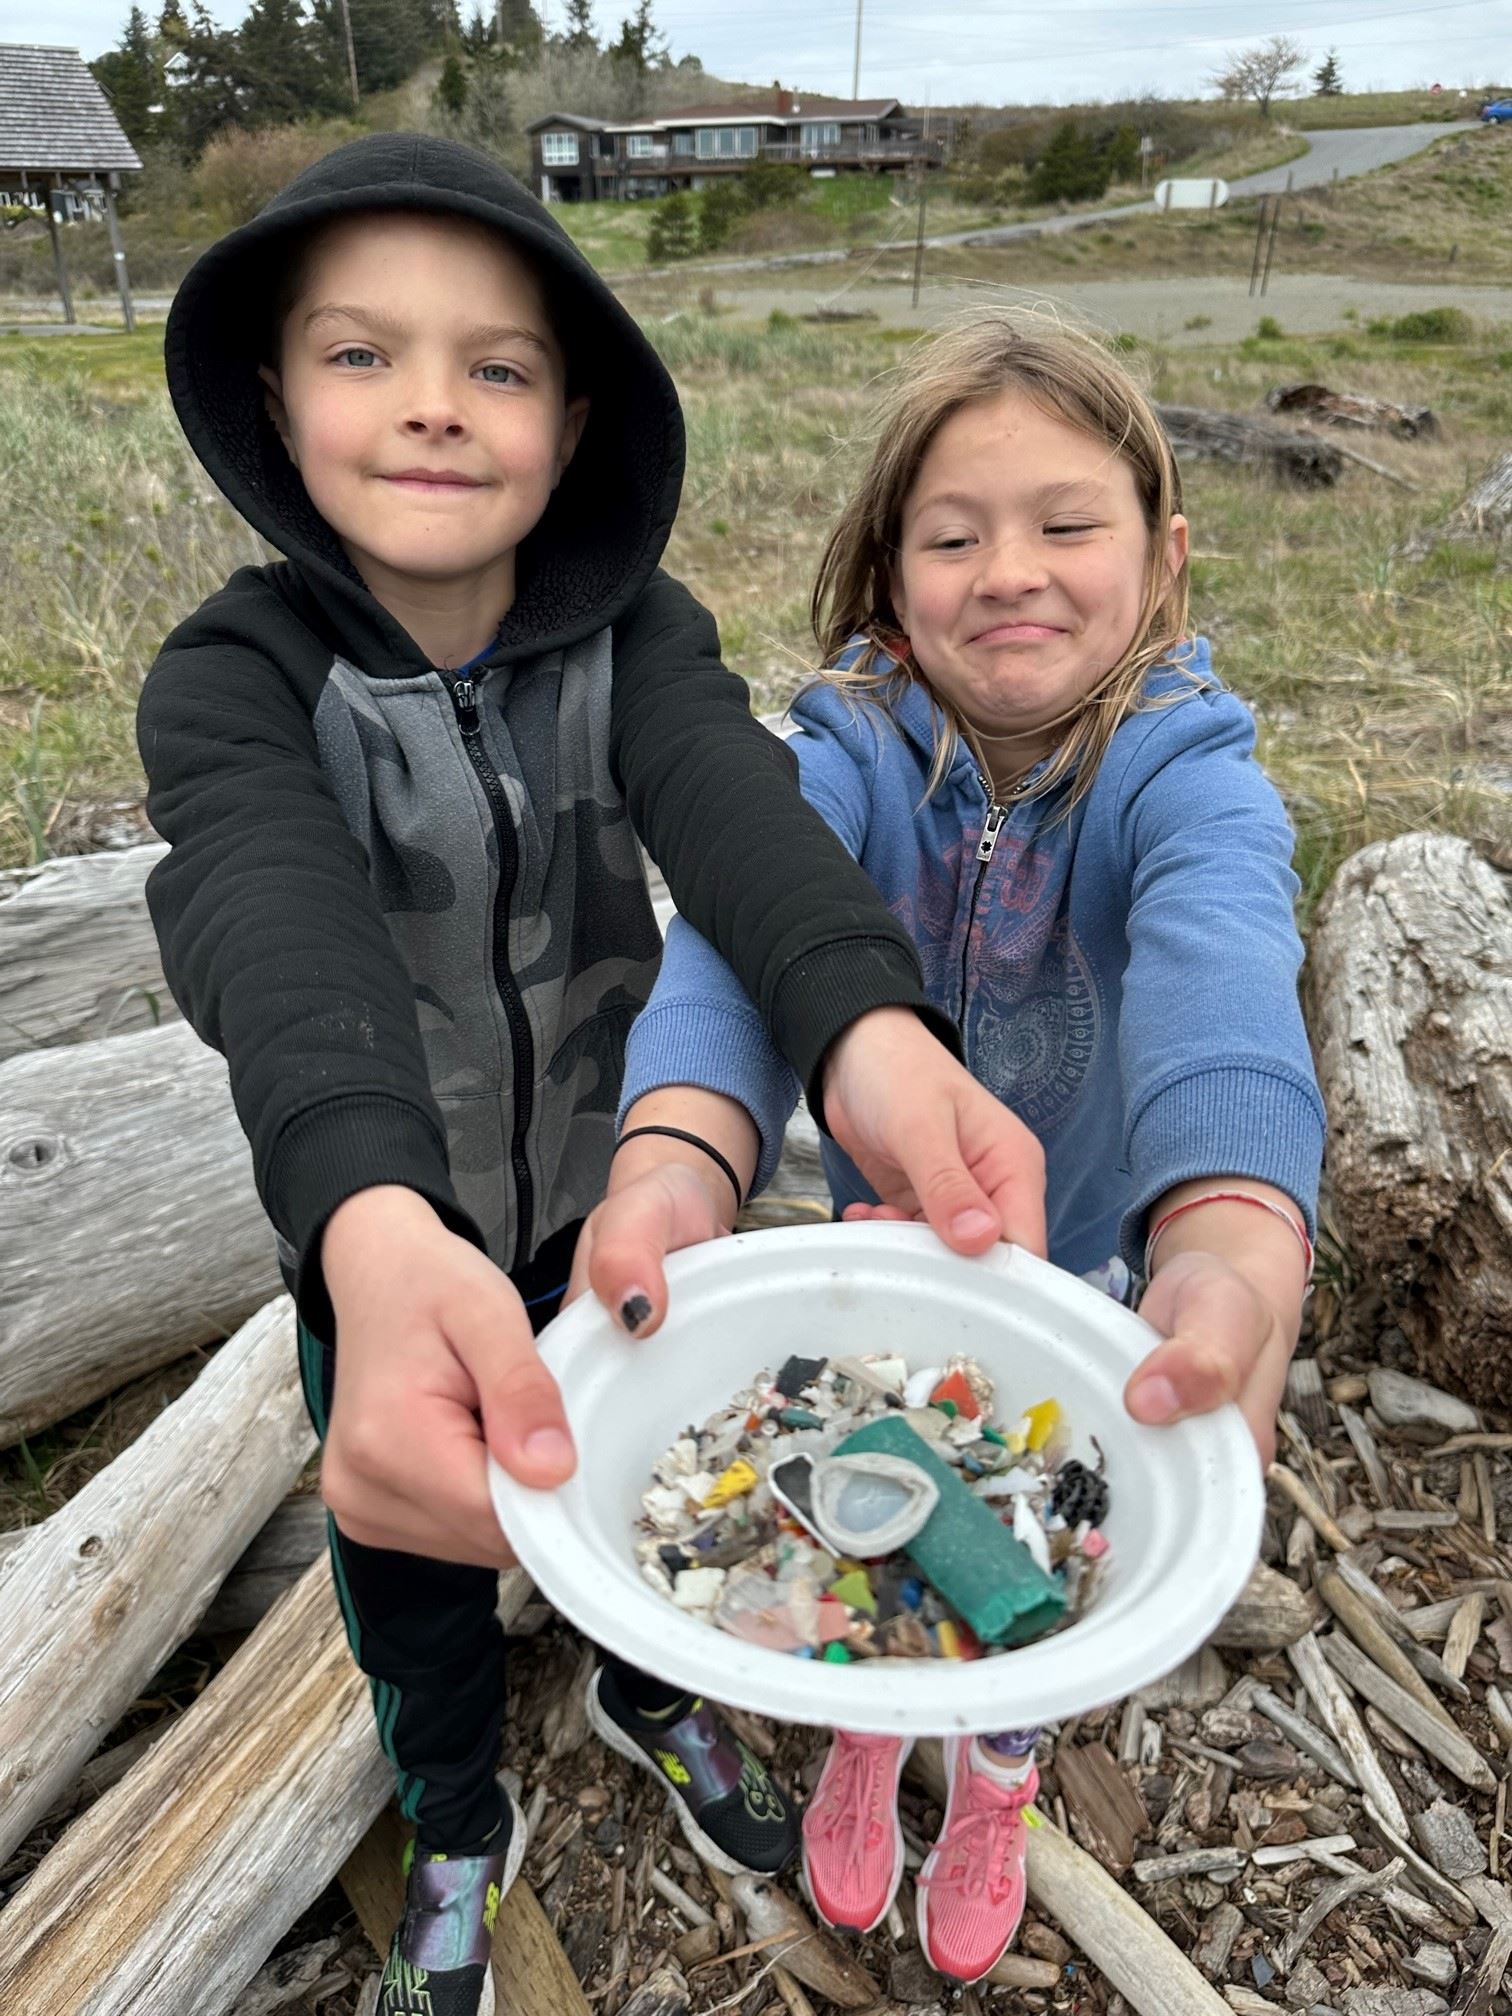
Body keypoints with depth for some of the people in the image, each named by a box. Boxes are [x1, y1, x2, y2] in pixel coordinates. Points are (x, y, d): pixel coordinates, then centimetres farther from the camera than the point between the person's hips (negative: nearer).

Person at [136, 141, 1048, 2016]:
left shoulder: (634, 634, -17)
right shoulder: (235, 679, -22)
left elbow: (729, 800, -37)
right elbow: (277, 923, -42)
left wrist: (871, 1030, -58)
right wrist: (378, 1227, -62)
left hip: (619, 1192, 2)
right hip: (372, 1241, -1)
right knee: (415, 1550, 22)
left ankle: (653, 1696, 62)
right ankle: (458, 1823, 56)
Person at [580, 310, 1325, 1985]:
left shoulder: (1187, 774, -27)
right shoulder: (852, 748, -23)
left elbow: (1216, 979, -48)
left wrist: (1231, 1249, -68)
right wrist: (674, 1160, -63)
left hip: (1079, 1254, 0)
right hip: (874, 1237, 1)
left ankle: (995, 1781, 56)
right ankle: (865, 1734, 57)